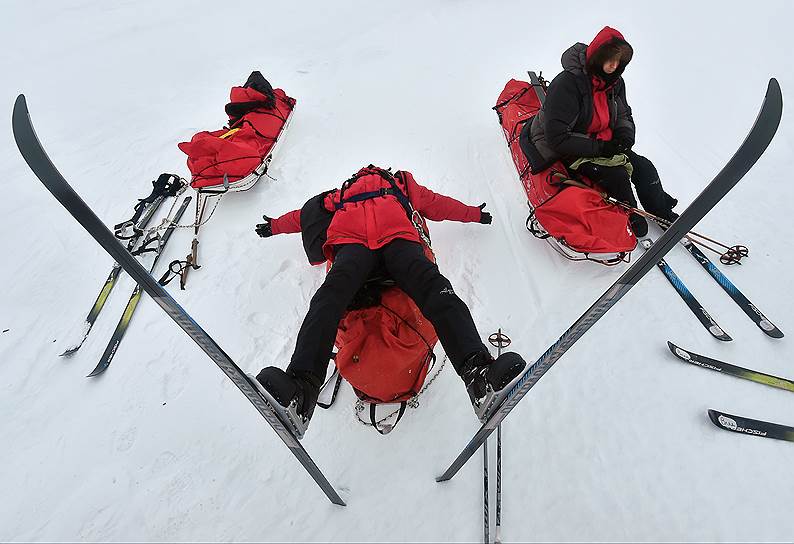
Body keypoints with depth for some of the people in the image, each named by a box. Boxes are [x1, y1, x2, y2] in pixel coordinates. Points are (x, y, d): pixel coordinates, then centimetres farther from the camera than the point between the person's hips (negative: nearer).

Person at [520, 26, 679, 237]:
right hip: (570, 151, -8)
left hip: (603, 144, 8)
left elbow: (623, 115, 16)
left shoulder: (615, 82, 0)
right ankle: (631, 218, 5)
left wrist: (625, 135, -8)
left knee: (644, 167, -1)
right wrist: (599, 148, -25)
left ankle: (662, 212, 22)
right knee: (617, 175, -23)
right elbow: (557, 138, -30)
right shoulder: (567, 83, -25)